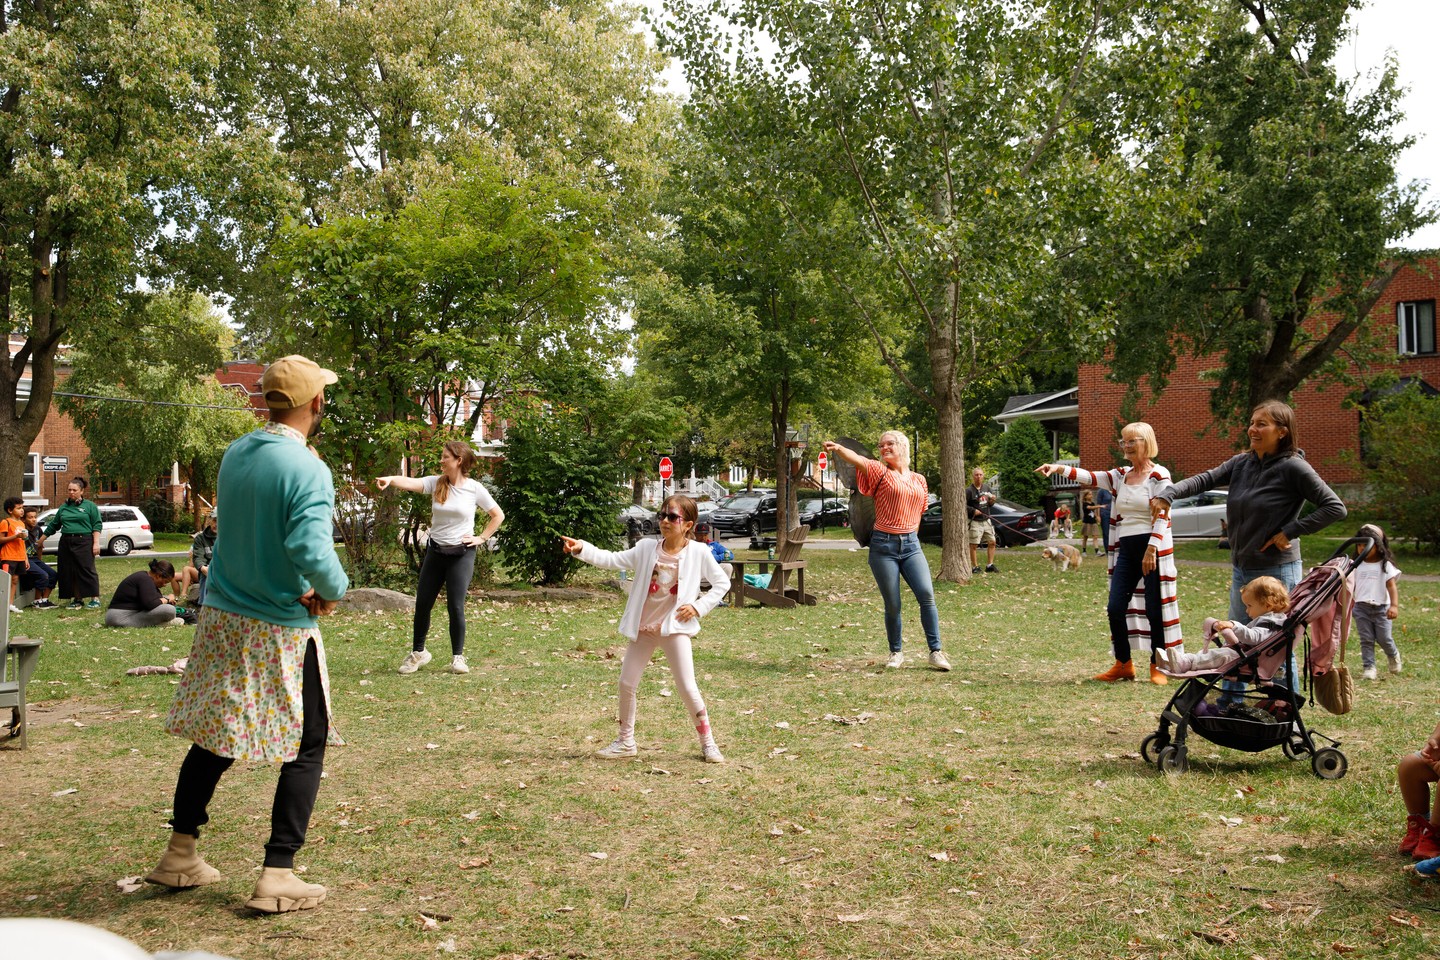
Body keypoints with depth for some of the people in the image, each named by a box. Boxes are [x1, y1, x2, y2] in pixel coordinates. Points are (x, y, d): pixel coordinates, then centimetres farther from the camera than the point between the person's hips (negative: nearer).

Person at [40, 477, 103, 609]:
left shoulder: (90, 506, 2)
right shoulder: (64, 507, 15)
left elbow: (97, 525, -2)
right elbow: (53, 525, 23)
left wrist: (96, 543, -11)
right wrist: (41, 540, 25)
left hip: (84, 542, -5)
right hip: (66, 543, 5)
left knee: (87, 570, -9)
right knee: (69, 572, 4)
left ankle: (95, 598, -5)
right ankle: (77, 599, 12)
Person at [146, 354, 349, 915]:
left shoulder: (234, 455, 4)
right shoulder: (307, 470, -20)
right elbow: (313, 551, -31)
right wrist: (334, 590, -10)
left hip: (221, 617, 7)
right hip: (281, 629, -7)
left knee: (213, 736, 18)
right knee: (307, 748, 6)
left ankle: (180, 855, 27)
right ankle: (277, 876, 6)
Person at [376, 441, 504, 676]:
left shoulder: (474, 488, -6)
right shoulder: (436, 483, -1)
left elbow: (498, 515, 3)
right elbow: (410, 483, -20)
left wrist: (481, 538, -3)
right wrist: (390, 479, -39)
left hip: (462, 553, -3)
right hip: (435, 551, 3)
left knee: (456, 606, -7)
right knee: (422, 604, 7)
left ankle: (458, 656, 10)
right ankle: (418, 652, 26)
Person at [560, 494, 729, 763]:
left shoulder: (698, 552, -7)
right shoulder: (647, 548, 0)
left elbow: (722, 582, 1)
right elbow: (612, 560, -5)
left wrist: (699, 606, -9)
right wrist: (581, 549, -18)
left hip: (674, 627, -4)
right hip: (643, 627, 4)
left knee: (687, 688, -7)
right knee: (626, 683, 6)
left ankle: (708, 743, 11)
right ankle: (626, 741, 24)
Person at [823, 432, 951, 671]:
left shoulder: (919, 480, 11)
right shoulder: (880, 472, -1)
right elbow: (856, 459, -21)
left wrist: (910, 534, 12)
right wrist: (837, 448, -40)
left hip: (911, 545, 3)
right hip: (883, 546, -3)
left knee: (926, 595, -11)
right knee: (892, 605, 1)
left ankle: (936, 651, -1)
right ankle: (896, 652, 21)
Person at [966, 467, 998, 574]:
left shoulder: (985, 489, 12)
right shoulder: (969, 490, -10)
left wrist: (992, 501, 1)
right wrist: (973, 511, -21)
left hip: (986, 520, 7)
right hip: (975, 522, -7)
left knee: (992, 542, 7)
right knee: (974, 545, -3)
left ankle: (990, 565, 16)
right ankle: (975, 567, 6)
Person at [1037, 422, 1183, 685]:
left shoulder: (1159, 475, -5)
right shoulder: (1120, 476, 13)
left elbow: (1162, 516, -11)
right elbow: (1090, 477, 1)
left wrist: (1151, 549, -19)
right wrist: (1059, 468, -15)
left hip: (1153, 548, -6)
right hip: (1125, 549, 6)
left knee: (1155, 609, -2)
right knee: (1115, 608, 1)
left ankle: (1158, 667, 10)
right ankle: (1123, 665, 13)